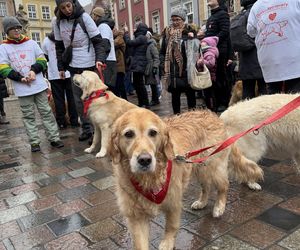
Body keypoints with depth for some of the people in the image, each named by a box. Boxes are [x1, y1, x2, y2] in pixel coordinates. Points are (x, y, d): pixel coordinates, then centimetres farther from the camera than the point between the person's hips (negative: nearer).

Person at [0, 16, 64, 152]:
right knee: (29, 116, 5)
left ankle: (54, 138, 10)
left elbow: (42, 60, 9)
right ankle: (34, 142, 11)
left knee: (46, 112, 4)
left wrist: (34, 70, -10)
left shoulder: (31, 43, 8)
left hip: (39, 85, 1)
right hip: (22, 89, -1)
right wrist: (21, 78, -14)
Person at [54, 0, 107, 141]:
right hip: (73, 66, 5)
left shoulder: (84, 17, -8)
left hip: (88, 64, -4)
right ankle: (86, 128, 19)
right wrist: (61, 67, 8)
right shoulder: (58, 22, 4)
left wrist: (100, 58, -24)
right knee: (78, 99, 8)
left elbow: (97, 41, -10)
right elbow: (59, 47, 11)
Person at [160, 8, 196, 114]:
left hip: (187, 69, -2)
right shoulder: (167, 32, 11)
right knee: (175, 94, 6)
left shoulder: (189, 31, 4)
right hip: (172, 70, 2)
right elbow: (162, 52, 13)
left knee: (190, 93, 5)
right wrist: (163, 65, 2)